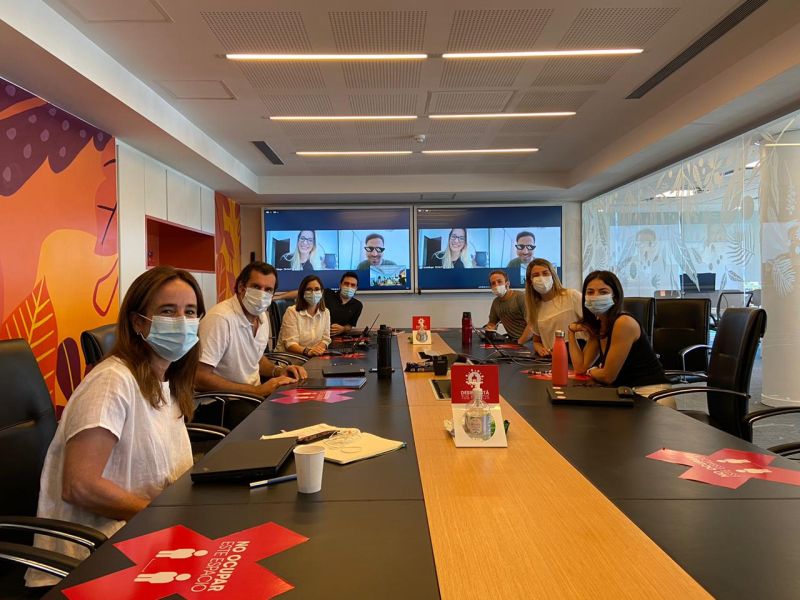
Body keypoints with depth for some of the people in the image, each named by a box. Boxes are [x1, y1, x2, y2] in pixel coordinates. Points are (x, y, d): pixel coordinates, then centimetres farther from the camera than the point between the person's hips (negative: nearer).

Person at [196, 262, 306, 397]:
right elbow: (200, 378, -25)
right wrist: (256, 390, -25)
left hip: (255, 393, 7)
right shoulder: (220, 318, -22)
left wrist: (278, 371, -1)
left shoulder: (262, 316, 4)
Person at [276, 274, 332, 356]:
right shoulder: (292, 312, -7)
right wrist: (307, 351, -31)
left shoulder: (326, 312, 6)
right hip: (289, 357, -3)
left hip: (313, 357, 3)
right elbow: (290, 343, -13)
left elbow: (325, 339, 7)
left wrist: (319, 348, -15)